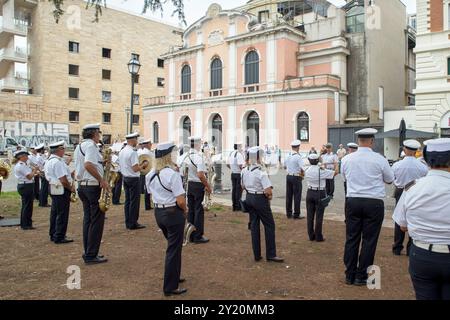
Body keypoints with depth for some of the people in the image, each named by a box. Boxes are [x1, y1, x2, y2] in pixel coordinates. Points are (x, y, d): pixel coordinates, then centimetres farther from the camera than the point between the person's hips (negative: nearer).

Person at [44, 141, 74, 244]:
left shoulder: (49, 161, 13)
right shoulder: (57, 162, -20)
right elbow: (63, 180, -24)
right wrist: (71, 188, -9)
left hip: (54, 188, 10)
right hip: (62, 190, -10)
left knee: (55, 212, 17)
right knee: (62, 214, -2)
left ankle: (53, 235, 27)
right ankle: (59, 237, 3)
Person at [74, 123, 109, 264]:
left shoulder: (80, 146, 16)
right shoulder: (91, 145, -14)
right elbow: (88, 165, -30)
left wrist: (101, 162, 13)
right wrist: (102, 180, -23)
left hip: (82, 185, 10)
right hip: (93, 186, -10)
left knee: (88, 220, 14)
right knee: (97, 221, -2)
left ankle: (88, 253, 20)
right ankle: (91, 256, 2)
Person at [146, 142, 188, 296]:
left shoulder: (150, 174, 4)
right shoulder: (172, 174, -20)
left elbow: (152, 192, 12)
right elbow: (181, 201, -21)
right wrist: (185, 210, -2)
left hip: (158, 212, 8)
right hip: (173, 213, -8)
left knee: (172, 245, 26)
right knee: (174, 249, 5)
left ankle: (174, 277, 40)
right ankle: (170, 287, 14)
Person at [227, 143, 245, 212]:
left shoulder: (231, 153, 10)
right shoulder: (239, 154, -17)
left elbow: (228, 164, 15)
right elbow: (240, 165, -25)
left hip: (233, 174, 8)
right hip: (239, 174, -8)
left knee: (234, 189, 11)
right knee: (239, 190, -1)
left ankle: (234, 206, 17)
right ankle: (238, 206, 3)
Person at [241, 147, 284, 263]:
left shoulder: (244, 171, 2)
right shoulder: (261, 173, -20)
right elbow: (268, 191, -24)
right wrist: (269, 197, -4)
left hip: (249, 198, 7)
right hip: (260, 200, -7)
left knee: (254, 225, 13)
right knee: (269, 225, 5)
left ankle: (257, 255, 18)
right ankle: (271, 254, 9)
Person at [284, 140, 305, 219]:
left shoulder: (288, 156, 5)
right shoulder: (298, 156, -15)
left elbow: (285, 166, 17)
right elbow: (302, 168, -19)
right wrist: (302, 174, -1)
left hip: (288, 176, 6)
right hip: (296, 177, -6)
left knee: (289, 195, 11)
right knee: (297, 196, 2)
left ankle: (288, 213, 18)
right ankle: (296, 214, 5)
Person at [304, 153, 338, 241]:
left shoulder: (307, 171, -1)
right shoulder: (321, 170, -15)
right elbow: (335, 172, -8)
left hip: (310, 193, 4)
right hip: (320, 194, -4)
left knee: (310, 215, 10)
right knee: (319, 216, 3)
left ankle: (311, 236, 16)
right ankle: (318, 237, 8)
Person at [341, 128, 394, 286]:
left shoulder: (347, 159, 0)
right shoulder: (379, 159, -8)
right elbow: (390, 179, 7)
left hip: (353, 201, 3)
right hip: (374, 203, -3)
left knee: (351, 238, 10)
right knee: (369, 240, 6)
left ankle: (349, 275, 18)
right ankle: (361, 276, 13)